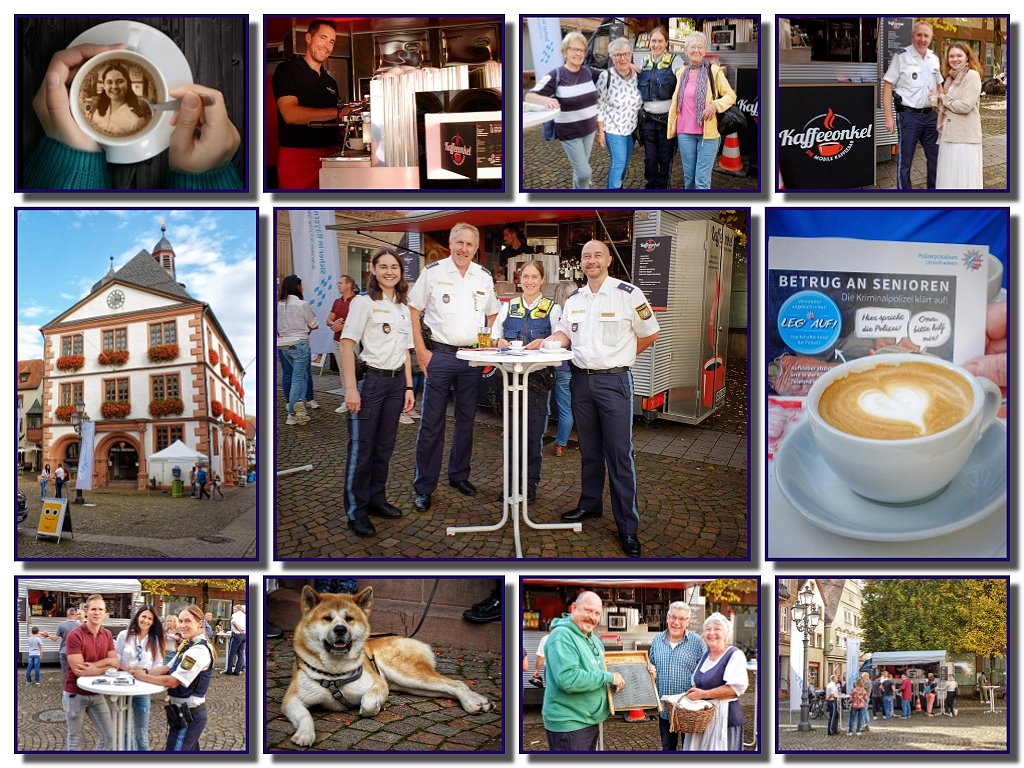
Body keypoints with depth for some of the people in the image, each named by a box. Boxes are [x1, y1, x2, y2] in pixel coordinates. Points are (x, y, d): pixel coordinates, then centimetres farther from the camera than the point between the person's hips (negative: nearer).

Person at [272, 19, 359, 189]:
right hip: (297, 156, -6)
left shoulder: (330, 82, 20)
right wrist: (339, 112, -21)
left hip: (330, 155, 6)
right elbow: (290, 114, -17)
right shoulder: (287, 70, -1)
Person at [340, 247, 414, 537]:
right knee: (361, 448, -2)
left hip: (396, 381, 6)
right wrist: (351, 388, -18)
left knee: (384, 447, 12)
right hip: (369, 379, -6)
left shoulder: (403, 308, 13)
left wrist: (408, 387, 10)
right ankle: (356, 511, 5)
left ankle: (376, 499, 24)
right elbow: (347, 345, -12)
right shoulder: (364, 302, -6)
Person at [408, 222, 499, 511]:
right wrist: (421, 350, -9)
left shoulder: (484, 277, 8)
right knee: (431, 424, -3)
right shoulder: (433, 272, -3)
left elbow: (491, 315, 19)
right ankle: (424, 487, 4)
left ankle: (459, 475, 28)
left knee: (466, 420, 13)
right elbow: (413, 310, -2)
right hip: (440, 355, -4)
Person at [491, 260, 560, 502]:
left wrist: (543, 343, -22)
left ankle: (531, 483, 11)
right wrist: (500, 342, -11)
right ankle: (512, 480, 16)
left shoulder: (552, 309, 5)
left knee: (534, 430, 1)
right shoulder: (508, 307, 12)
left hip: (538, 376, -2)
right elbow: (494, 335, 10)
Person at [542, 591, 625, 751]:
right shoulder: (562, 636, -19)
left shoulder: (594, 640, 11)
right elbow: (568, 679, -30)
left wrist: (614, 682, 4)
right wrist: (608, 677, -20)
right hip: (569, 724, -10)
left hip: (591, 720, 10)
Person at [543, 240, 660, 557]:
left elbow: (649, 334, -1)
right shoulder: (574, 299, 8)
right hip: (581, 380, 5)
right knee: (589, 450, 16)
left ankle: (628, 526, 2)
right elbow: (564, 332, 17)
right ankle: (589, 504, 30)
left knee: (619, 454, -4)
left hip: (614, 381, -5)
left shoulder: (628, 294, -9)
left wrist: (618, 357, 3)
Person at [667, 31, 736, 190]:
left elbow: (731, 96, 1)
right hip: (685, 133, 4)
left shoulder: (714, 71, -1)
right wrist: (672, 126, 17)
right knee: (688, 178, 8)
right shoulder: (681, 73, 12)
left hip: (708, 133, -4)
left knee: (702, 181, -8)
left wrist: (715, 105, -17)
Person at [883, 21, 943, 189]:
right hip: (908, 115, -6)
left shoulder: (934, 59, 10)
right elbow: (887, 87, -8)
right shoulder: (901, 57, -6)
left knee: (935, 157, 11)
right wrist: (889, 117, -14)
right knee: (905, 161, 0)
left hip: (930, 115, 6)